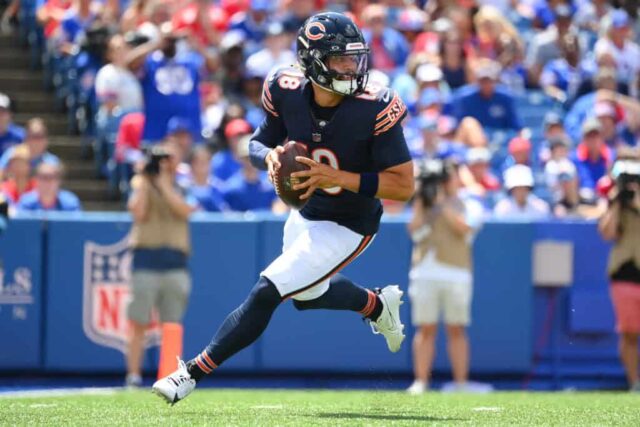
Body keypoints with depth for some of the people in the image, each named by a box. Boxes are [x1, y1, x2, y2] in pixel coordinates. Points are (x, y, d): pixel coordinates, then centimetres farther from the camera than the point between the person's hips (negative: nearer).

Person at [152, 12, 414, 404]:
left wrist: (338, 177, -35)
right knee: (307, 295, 27)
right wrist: (270, 157, -24)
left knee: (266, 294, -12)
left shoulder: (374, 110, -29)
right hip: (305, 215, 6)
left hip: (347, 226, -6)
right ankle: (378, 304, 54)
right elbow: (259, 143, 1)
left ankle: (194, 372, 0)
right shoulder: (287, 93, -16)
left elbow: (404, 186, -26)